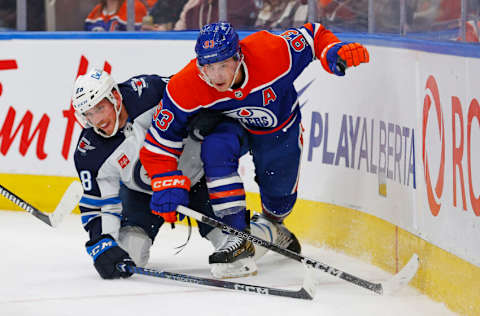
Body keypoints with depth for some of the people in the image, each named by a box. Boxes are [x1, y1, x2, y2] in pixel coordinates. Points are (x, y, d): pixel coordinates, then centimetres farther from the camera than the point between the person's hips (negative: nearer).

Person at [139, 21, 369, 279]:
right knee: (216, 149, -34)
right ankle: (239, 238, -29)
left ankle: (272, 222, 55)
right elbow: (159, 144, -25)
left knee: (280, 195, 13)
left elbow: (313, 36, -19)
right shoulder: (185, 87, -34)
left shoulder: (273, 53, -38)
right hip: (228, 125, -1)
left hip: (280, 129, 1)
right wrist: (167, 185, -36)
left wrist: (334, 53, -39)